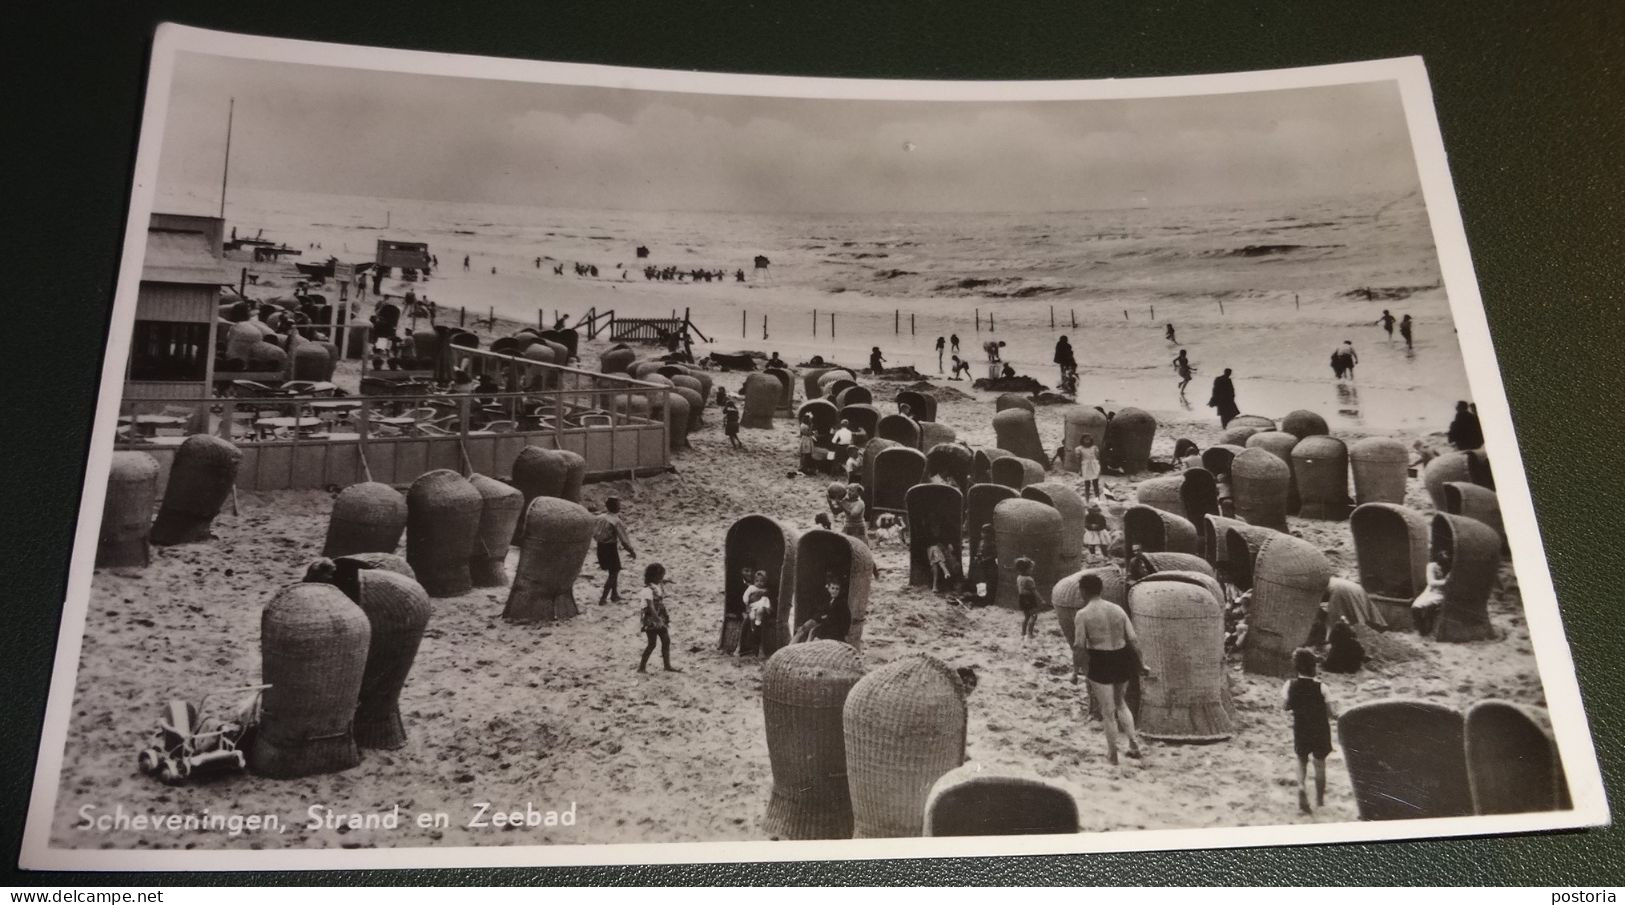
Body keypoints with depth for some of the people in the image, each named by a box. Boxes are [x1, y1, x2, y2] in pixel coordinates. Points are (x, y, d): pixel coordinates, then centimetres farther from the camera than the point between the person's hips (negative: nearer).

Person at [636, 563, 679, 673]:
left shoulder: (660, 586, 5)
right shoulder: (649, 590, -20)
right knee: (652, 644, -2)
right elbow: (651, 607, -27)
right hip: (651, 621, -8)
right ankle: (642, 667, 9)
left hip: (660, 619, 8)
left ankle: (667, 665, 17)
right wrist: (658, 619, -32)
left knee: (666, 641, 9)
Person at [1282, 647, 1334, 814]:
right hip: (1320, 730, -1)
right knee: (1320, 763, 17)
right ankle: (1320, 799, 29)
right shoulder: (1320, 687, -20)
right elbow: (1330, 712, -12)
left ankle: (1302, 786, -6)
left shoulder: (1290, 686, -15)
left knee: (1302, 761, 21)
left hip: (1300, 730, 1)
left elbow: (1285, 707, -4)